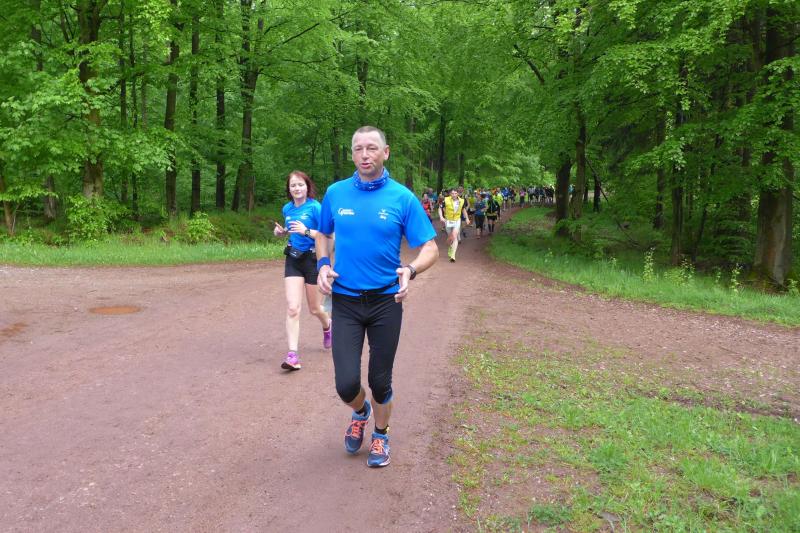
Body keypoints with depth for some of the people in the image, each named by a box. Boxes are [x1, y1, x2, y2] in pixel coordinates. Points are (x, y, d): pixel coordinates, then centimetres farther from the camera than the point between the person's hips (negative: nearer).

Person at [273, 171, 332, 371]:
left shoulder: (315, 207, -14)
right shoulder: (287, 209, 4)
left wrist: (306, 231, -30)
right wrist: (281, 231, 3)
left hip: (313, 259, -4)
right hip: (293, 259, 4)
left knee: (314, 308, 13)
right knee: (292, 308, -9)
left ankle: (328, 325, 48)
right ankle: (292, 355, -9)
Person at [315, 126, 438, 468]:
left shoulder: (403, 198, -6)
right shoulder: (336, 193, 1)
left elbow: (430, 249, -5)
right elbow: (322, 235, 17)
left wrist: (410, 270, -26)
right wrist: (323, 265, -2)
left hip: (386, 301, -1)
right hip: (345, 301, 1)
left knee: (380, 382, 9)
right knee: (346, 384, -4)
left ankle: (381, 436, 38)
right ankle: (360, 413, 33)